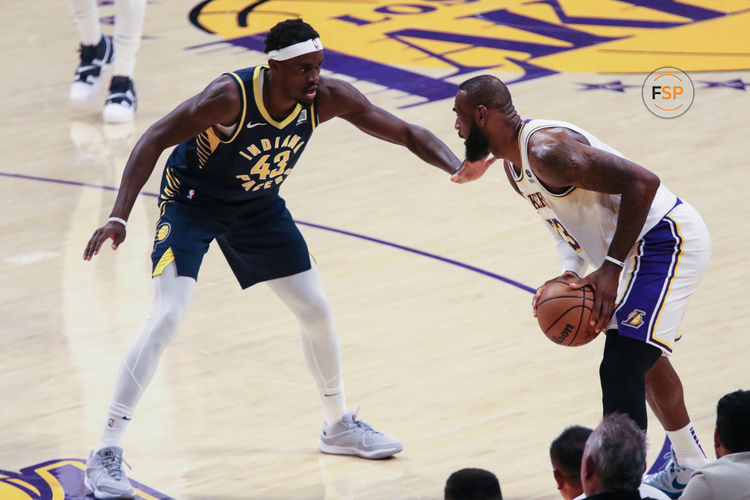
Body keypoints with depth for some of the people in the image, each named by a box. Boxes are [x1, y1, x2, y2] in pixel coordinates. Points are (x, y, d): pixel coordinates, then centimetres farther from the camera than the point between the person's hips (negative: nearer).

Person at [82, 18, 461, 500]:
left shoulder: (328, 98, -21)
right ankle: (106, 452, -15)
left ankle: (340, 426, 32)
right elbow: (154, 140, -30)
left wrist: (458, 166, -31)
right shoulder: (231, 96, -35)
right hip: (192, 201, -6)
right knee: (166, 318, -19)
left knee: (316, 310, 9)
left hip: (259, 205, 6)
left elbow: (407, 133, -13)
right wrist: (120, 216, -39)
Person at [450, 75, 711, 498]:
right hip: (646, 245, 11)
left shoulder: (547, 151, -25)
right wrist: (571, 273, -4)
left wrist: (611, 267, -26)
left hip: (666, 239, -11)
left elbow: (642, 182, -28)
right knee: (643, 355, 28)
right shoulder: (515, 166, 8)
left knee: (620, 369, -17)